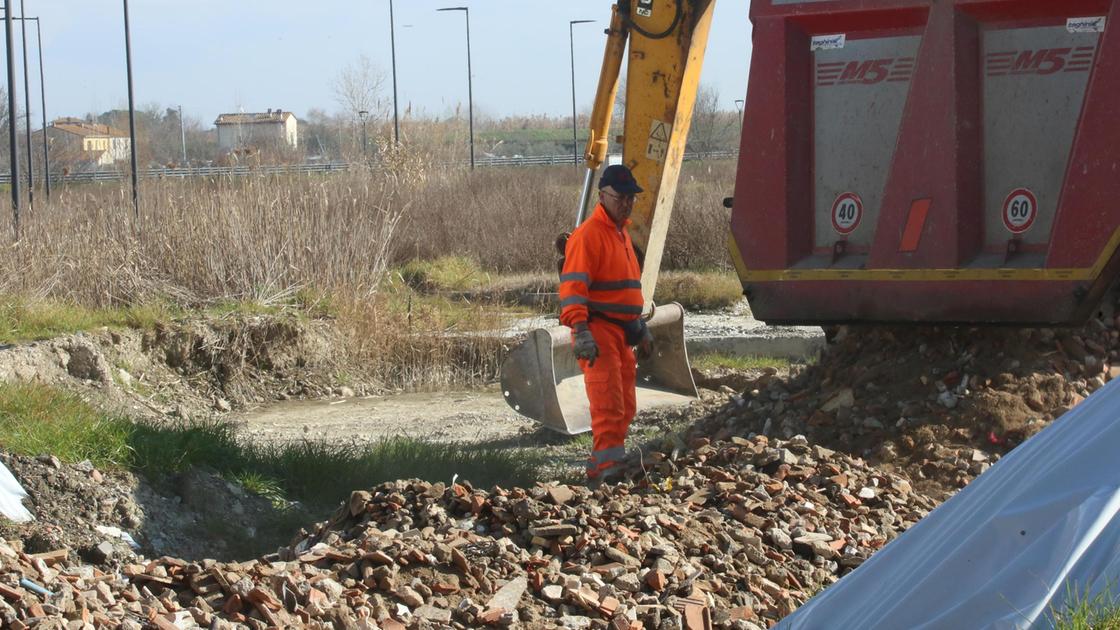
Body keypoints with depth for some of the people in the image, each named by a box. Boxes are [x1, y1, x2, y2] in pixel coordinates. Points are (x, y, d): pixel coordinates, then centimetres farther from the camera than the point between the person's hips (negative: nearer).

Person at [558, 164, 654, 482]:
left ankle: (598, 467, 19)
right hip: (598, 333, -10)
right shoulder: (588, 235, -12)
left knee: (625, 409, 12)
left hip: (621, 333, 10)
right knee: (608, 407, -16)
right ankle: (609, 467, -19)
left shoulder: (622, 234, 20)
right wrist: (581, 331, -30)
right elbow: (572, 287, -20)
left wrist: (640, 327, 30)